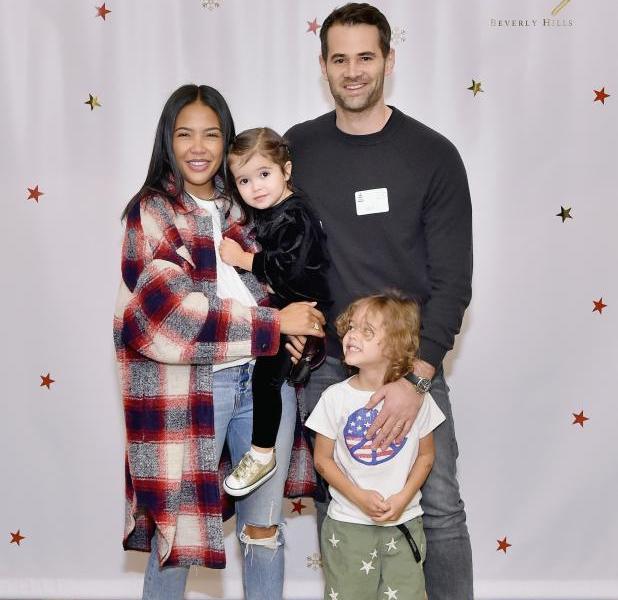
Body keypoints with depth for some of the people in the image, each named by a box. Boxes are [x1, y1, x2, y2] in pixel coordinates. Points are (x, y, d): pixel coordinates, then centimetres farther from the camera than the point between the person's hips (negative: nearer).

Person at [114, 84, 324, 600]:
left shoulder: (243, 206, 13)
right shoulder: (151, 212, -1)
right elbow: (172, 312, -14)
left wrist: (296, 323, 0)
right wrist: (275, 323, -14)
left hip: (264, 374, 4)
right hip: (189, 383, -4)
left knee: (264, 525, 12)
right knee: (177, 524, 9)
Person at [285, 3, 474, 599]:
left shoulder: (432, 154, -6)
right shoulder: (298, 148, 3)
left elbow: (453, 279, -9)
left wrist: (416, 377, -18)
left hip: (412, 360, -2)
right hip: (324, 360, 2)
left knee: (441, 507, 1)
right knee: (332, 506, 11)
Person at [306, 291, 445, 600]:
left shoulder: (417, 397, -5)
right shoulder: (335, 397, -7)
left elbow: (425, 455, 4)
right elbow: (322, 459, -1)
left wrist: (404, 497, -10)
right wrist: (359, 496, -14)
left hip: (404, 523, 0)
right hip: (347, 525, 0)